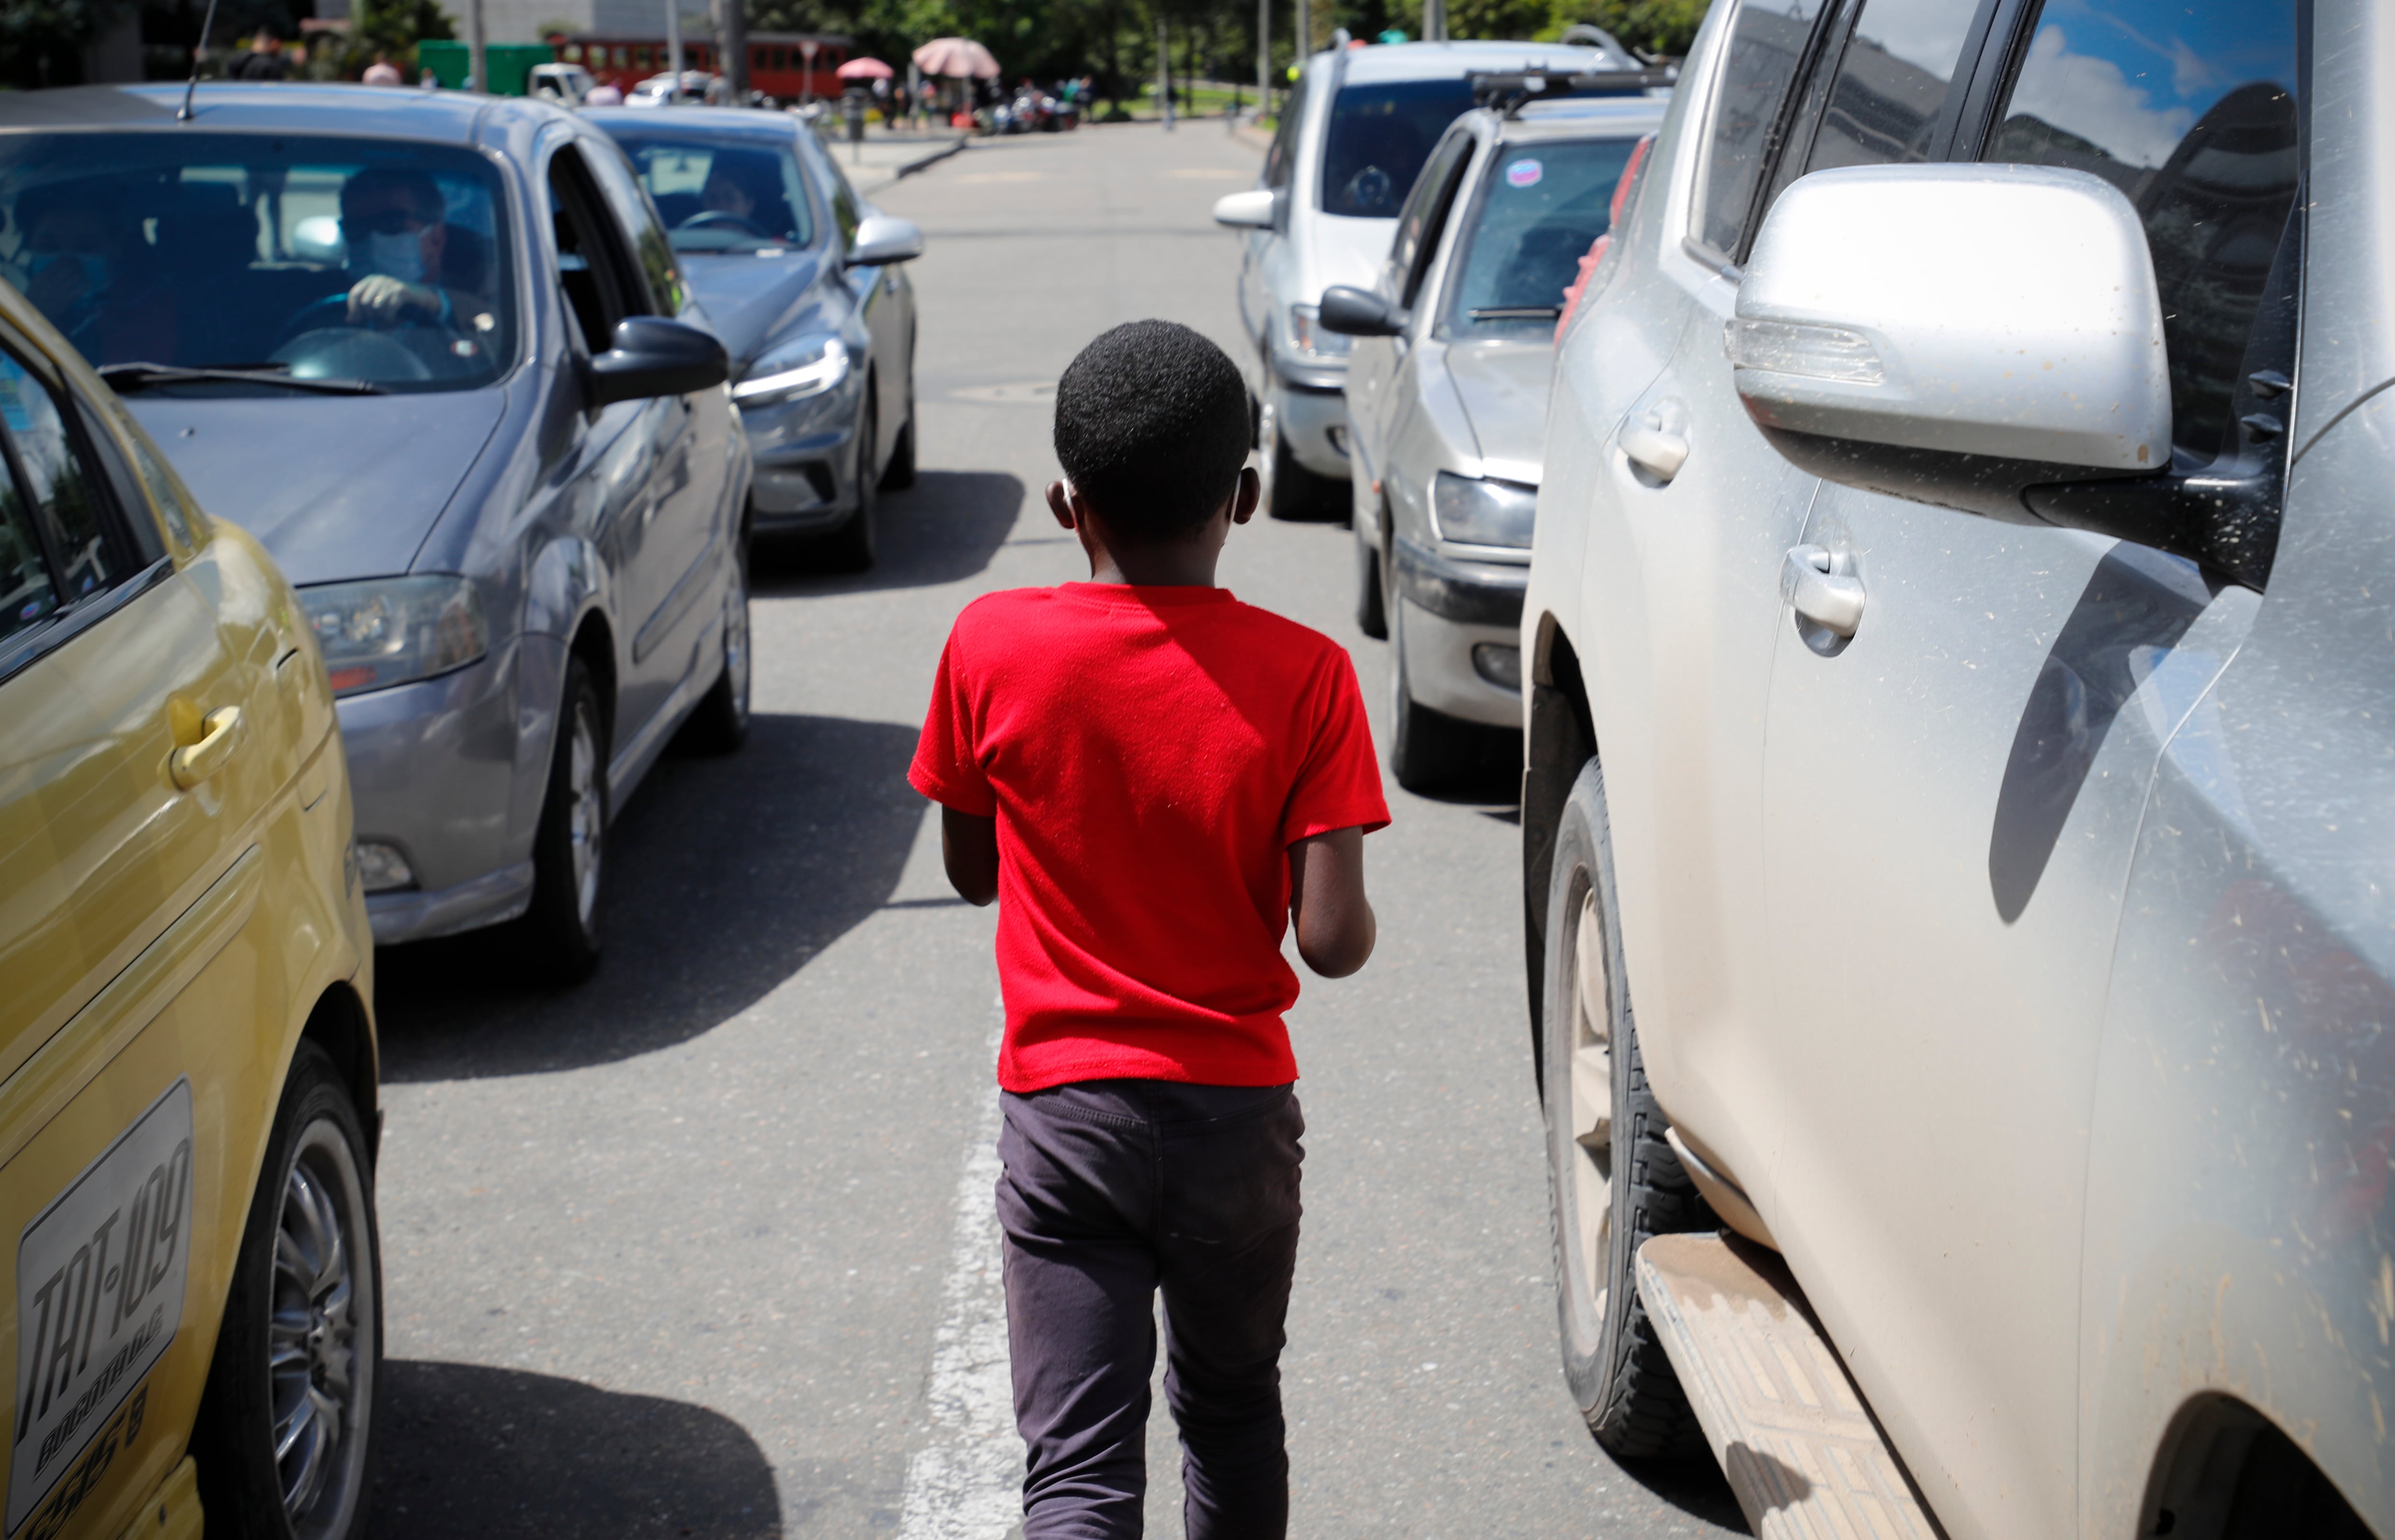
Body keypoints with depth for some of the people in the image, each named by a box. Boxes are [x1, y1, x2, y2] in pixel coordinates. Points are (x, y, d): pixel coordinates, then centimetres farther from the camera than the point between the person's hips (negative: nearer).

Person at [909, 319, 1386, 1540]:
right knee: (1233, 1417, 23)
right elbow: (1331, 939, -14)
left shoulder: (992, 647, -8)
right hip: (1238, 1115, 1)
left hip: (1065, 1114, -1)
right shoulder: (1302, 673, -11)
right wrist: (1356, 927, 8)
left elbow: (970, 870, 5)